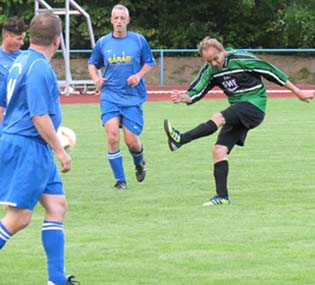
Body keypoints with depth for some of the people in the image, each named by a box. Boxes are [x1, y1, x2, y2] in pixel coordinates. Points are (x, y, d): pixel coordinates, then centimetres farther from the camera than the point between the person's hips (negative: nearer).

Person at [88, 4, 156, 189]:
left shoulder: (139, 40, 1)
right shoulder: (103, 42, 5)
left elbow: (149, 63, 11)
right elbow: (92, 64, 18)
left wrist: (139, 75, -8)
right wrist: (96, 78, -2)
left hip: (133, 97, -1)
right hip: (110, 97, 1)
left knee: (132, 141, -5)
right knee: (112, 136, -15)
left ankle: (139, 163, 32)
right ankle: (120, 180, -3)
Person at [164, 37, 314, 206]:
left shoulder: (242, 60, -13)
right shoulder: (210, 70, 4)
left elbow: (271, 72, -6)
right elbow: (196, 92, -2)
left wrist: (297, 92, 0)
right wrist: (184, 98, -27)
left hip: (254, 107, -7)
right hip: (238, 114, 7)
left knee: (218, 118, -30)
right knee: (219, 150, -7)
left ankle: (180, 140, -41)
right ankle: (222, 196, -5)